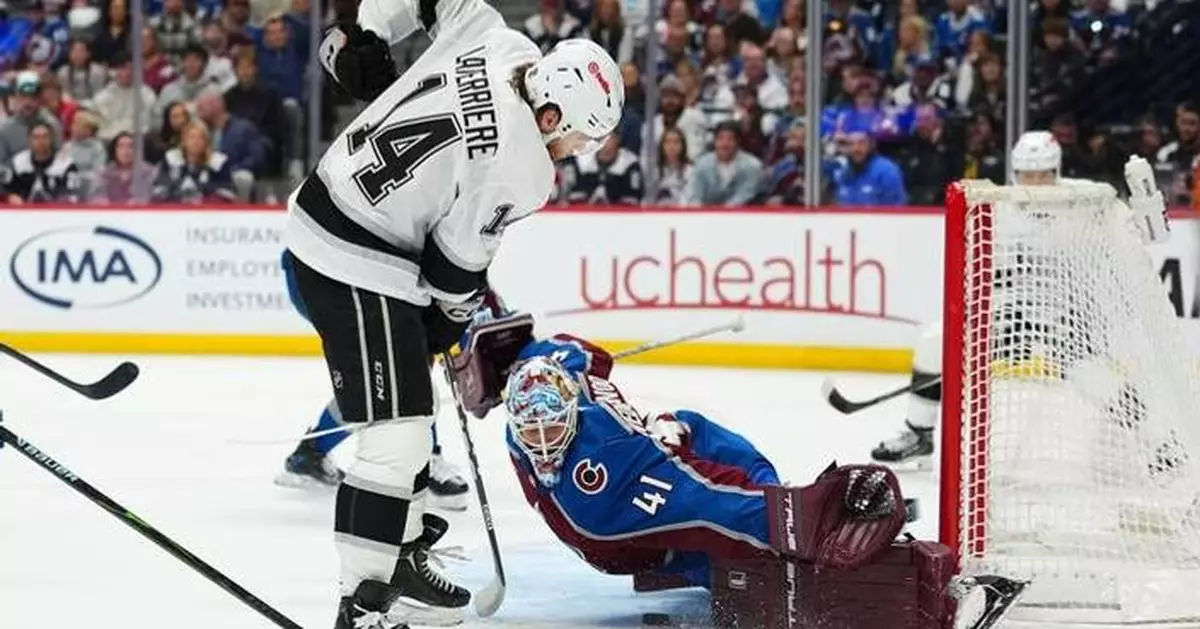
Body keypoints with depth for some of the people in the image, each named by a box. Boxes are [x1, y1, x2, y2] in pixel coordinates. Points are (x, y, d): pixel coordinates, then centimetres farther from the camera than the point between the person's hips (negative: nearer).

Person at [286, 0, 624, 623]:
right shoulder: (518, 169, -22)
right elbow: (457, 261, -12)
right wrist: (449, 321, 6)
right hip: (358, 264, -10)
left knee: (408, 411, 20)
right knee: (396, 430, -11)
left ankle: (401, 558, 31)